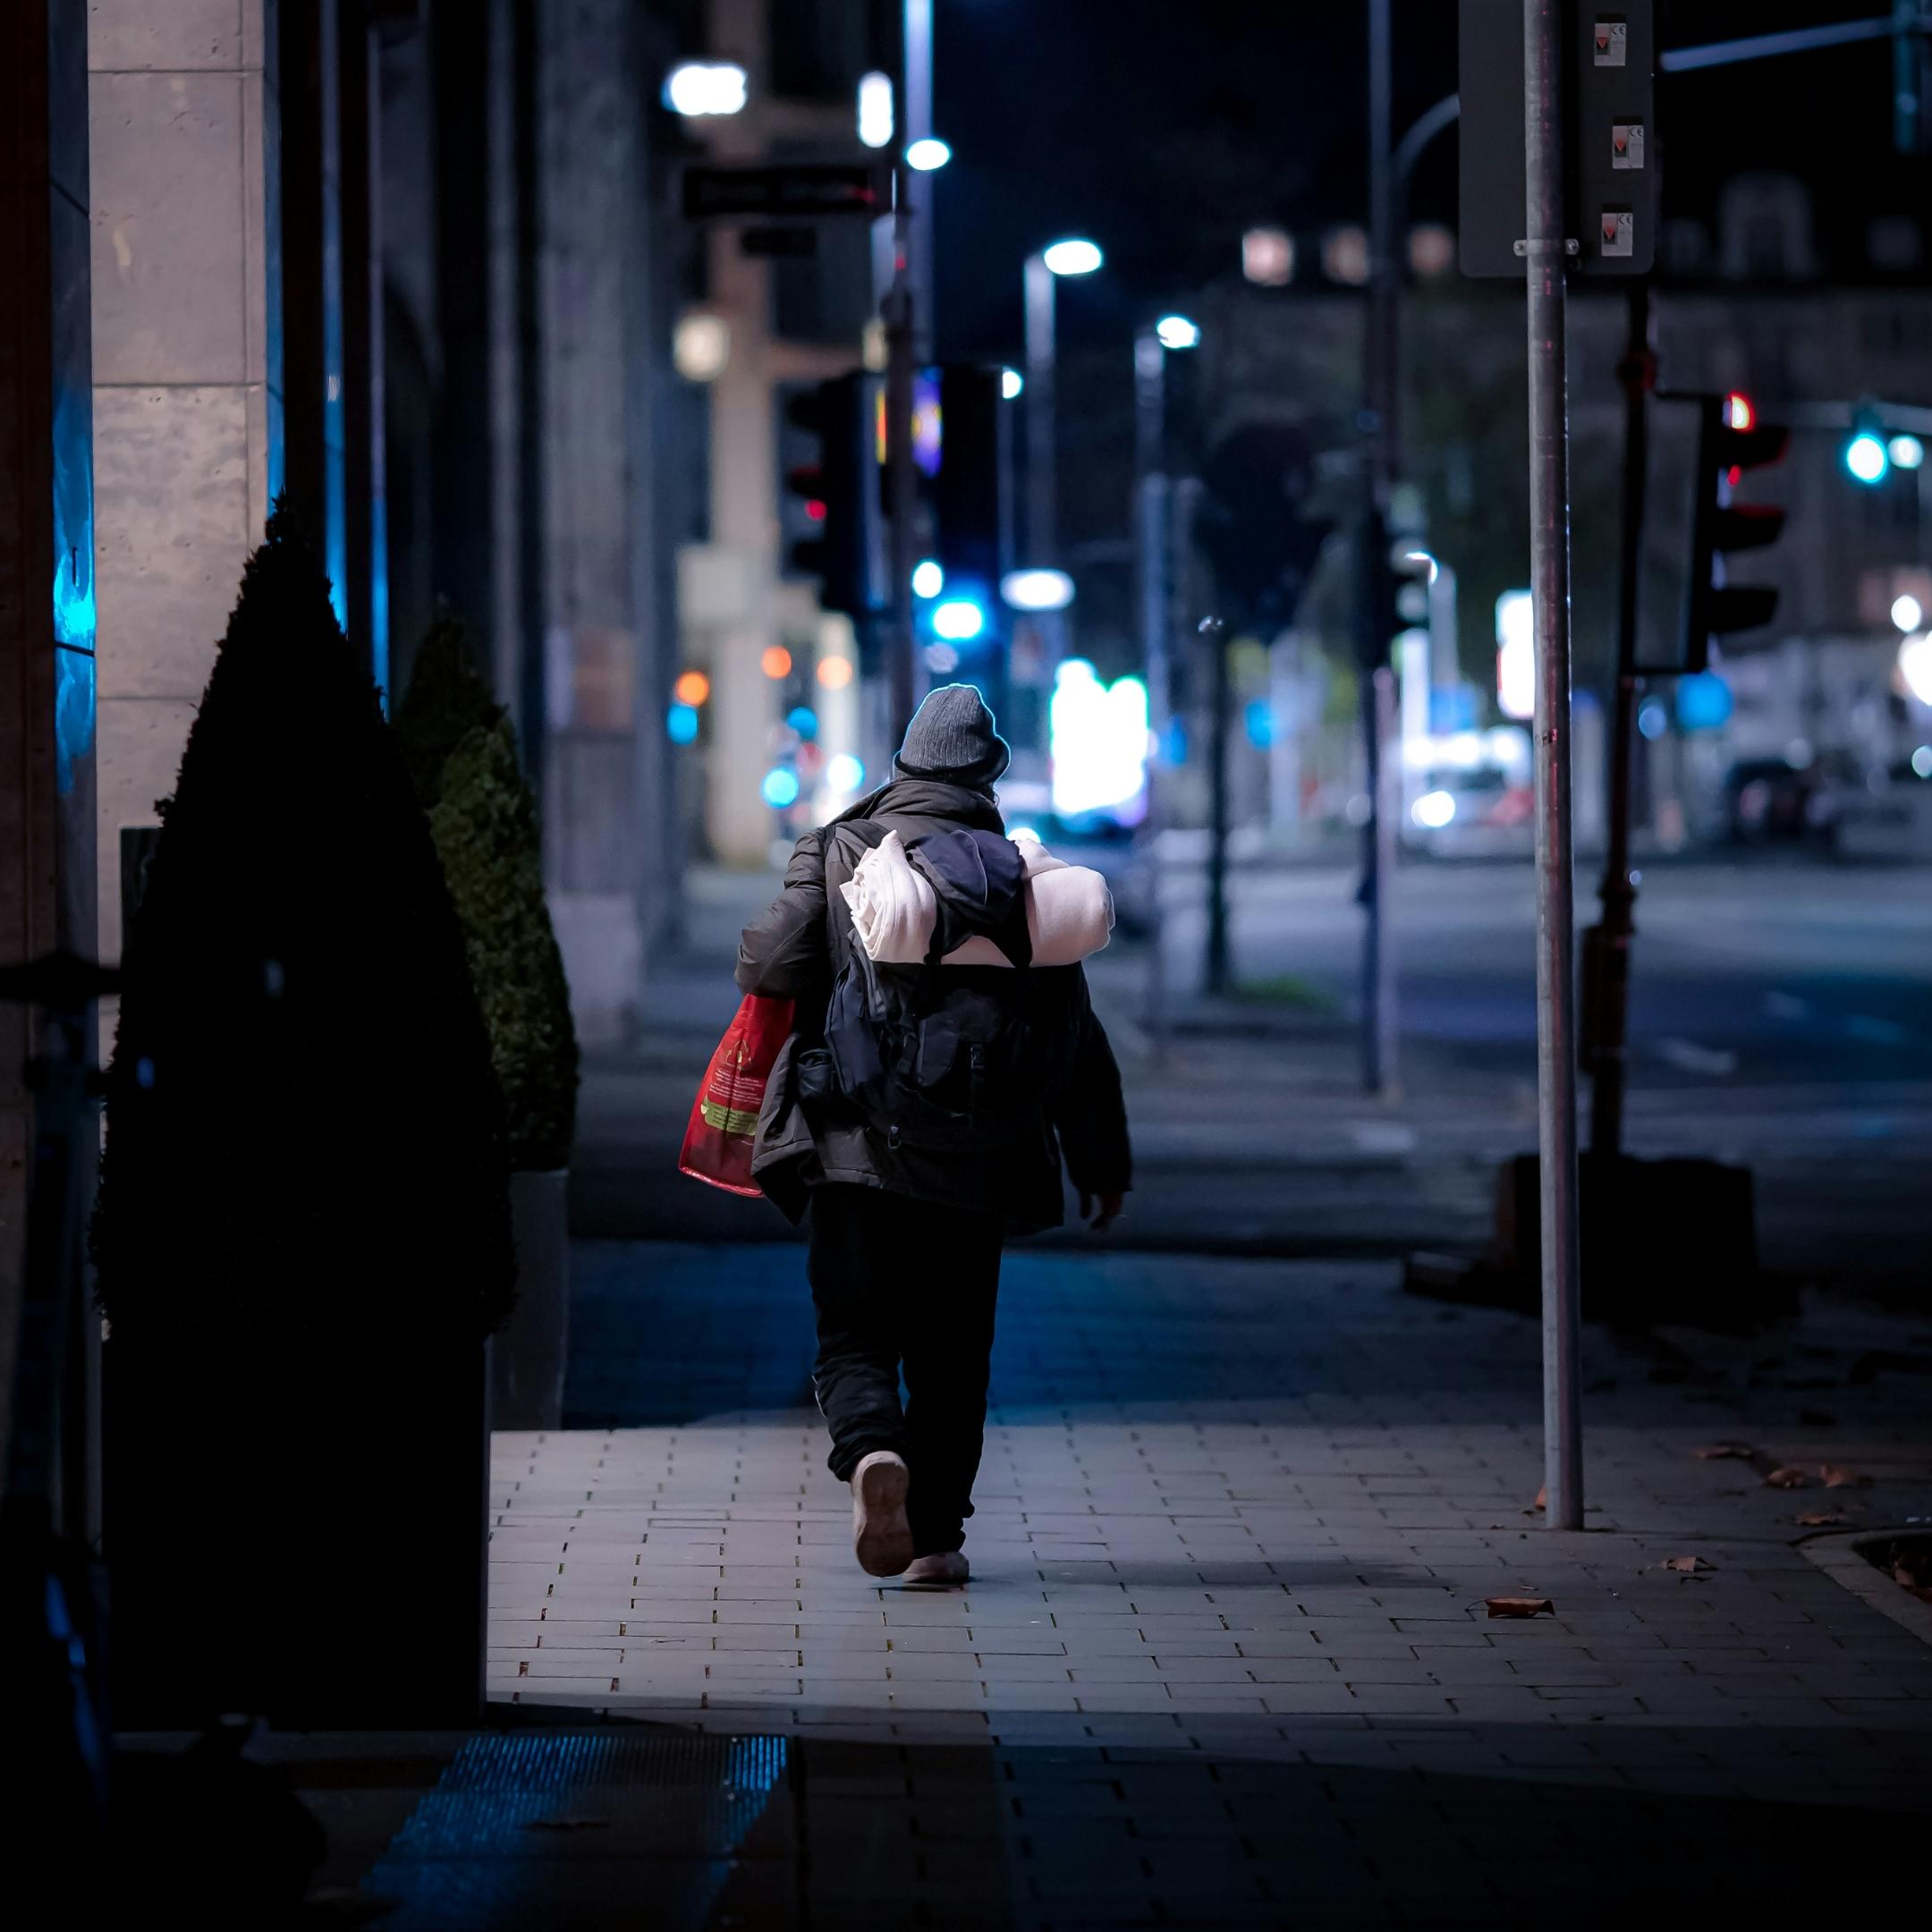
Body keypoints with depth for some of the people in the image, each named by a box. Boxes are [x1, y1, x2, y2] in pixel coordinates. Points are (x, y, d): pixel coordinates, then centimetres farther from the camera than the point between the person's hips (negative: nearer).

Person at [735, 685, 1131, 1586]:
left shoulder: (839, 852, 0)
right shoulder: (1022, 877, 6)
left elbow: (771, 963, -9)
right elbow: (1075, 1031, 8)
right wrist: (1101, 1158, 14)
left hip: (855, 1145, -2)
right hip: (971, 1162, 2)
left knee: (853, 1333, 3)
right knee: (952, 1349, 12)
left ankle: (872, 1450, -27)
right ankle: (936, 1533, 10)